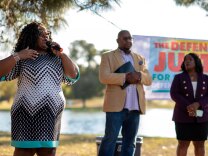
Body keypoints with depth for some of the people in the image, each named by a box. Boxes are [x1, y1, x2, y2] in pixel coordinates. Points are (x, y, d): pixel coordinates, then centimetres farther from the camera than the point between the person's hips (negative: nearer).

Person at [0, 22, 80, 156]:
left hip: (51, 113, 3)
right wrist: (17, 56, -12)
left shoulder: (56, 59, 16)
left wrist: (61, 54, 1)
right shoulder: (22, 59, 5)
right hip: (27, 112, -3)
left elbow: (73, 76, 8)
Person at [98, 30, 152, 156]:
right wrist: (125, 77, -17)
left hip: (135, 107, 5)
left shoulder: (140, 58, 20)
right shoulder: (108, 56, 6)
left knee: (130, 142, 6)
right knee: (110, 139, -6)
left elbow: (149, 80, 13)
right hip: (116, 105, -5)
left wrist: (139, 76, -9)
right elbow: (104, 77, -8)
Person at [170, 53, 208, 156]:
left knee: (200, 144, 3)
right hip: (183, 116, -1)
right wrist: (188, 107, -19)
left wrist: (197, 104, -20)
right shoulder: (178, 78, 3)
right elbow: (174, 94, -7)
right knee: (183, 143, -4)